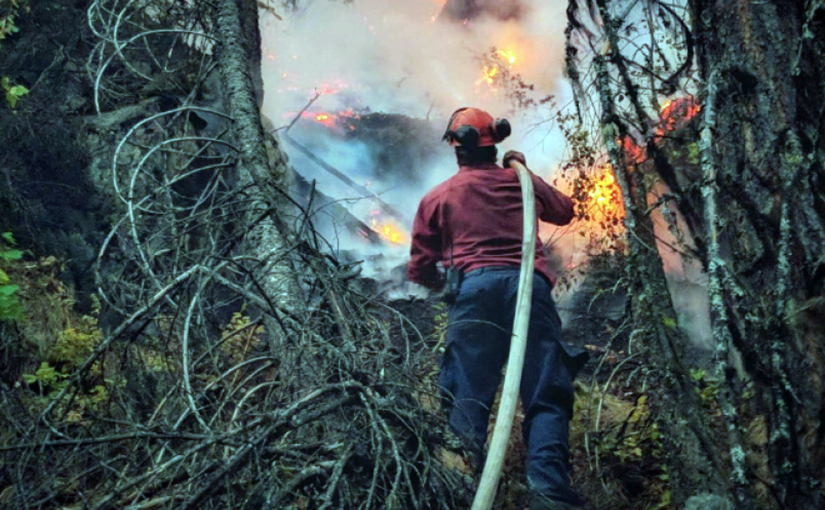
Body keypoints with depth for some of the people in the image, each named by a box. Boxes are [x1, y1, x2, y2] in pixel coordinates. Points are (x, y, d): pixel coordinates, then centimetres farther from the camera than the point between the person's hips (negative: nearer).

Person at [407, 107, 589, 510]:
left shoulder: (437, 197, 17)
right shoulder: (520, 181, 22)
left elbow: (420, 270, 16)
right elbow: (565, 211, 42)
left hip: (474, 288, -1)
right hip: (529, 285, 1)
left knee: (468, 397, -6)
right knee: (545, 398, -5)